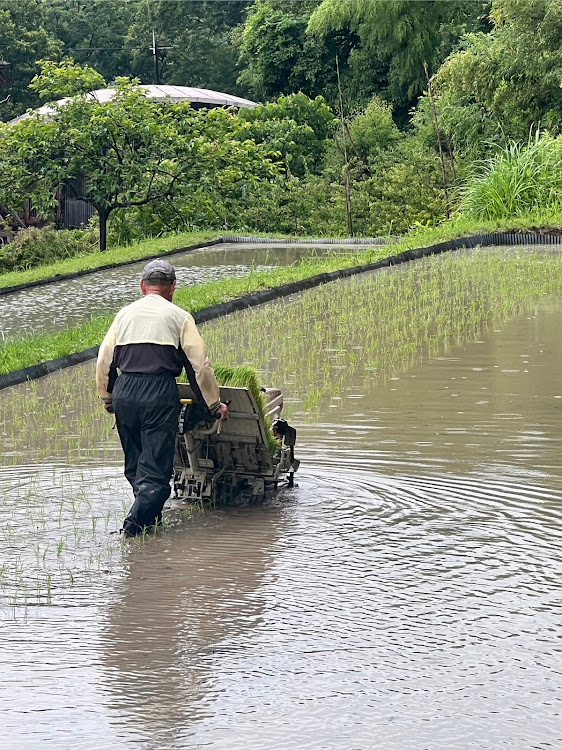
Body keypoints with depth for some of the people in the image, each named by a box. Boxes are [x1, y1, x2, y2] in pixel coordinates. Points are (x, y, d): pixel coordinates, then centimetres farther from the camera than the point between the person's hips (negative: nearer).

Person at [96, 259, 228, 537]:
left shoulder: (125, 314, 15)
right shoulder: (179, 316, 6)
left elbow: (104, 360, 13)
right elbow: (199, 365, 4)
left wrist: (107, 399, 25)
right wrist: (214, 404, 12)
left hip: (124, 392, 4)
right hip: (159, 392, -4)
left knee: (134, 464, 18)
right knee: (156, 467, -2)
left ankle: (151, 515, 22)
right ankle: (135, 524, -13)